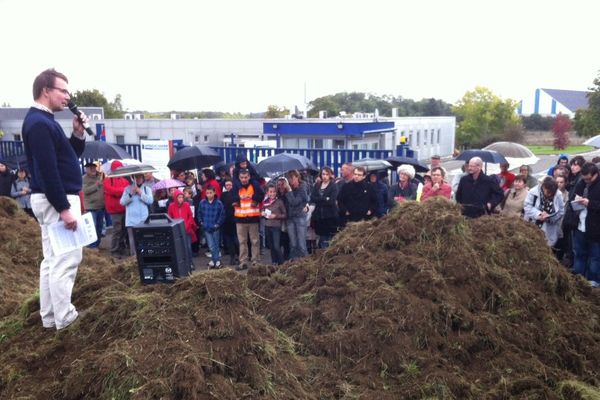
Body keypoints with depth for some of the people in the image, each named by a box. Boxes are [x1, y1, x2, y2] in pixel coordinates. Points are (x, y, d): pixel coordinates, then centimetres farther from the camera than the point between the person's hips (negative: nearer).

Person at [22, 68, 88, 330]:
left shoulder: (44, 120, 15)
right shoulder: (39, 123, -17)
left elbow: (69, 157, 19)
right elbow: (47, 170, -23)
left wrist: (78, 133, 3)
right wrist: (64, 208, -24)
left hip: (56, 199, 11)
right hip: (56, 200, -11)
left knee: (53, 259, 14)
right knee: (66, 259, -6)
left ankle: (50, 316, 22)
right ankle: (64, 318, 2)